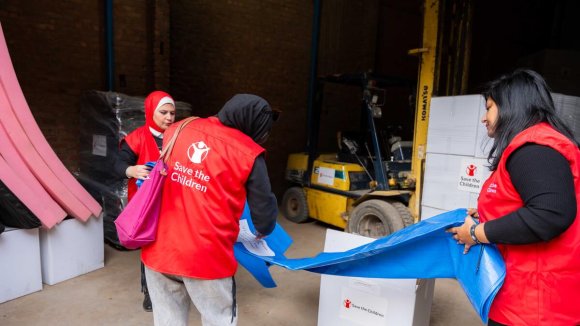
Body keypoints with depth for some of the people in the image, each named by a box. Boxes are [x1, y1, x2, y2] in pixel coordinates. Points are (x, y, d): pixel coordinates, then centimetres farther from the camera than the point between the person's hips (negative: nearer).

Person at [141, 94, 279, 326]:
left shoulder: (177, 130, 5)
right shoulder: (247, 153, -10)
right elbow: (263, 209, -3)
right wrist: (263, 230, 19)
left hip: (159, 251, 5)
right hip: (206, 258, -4)